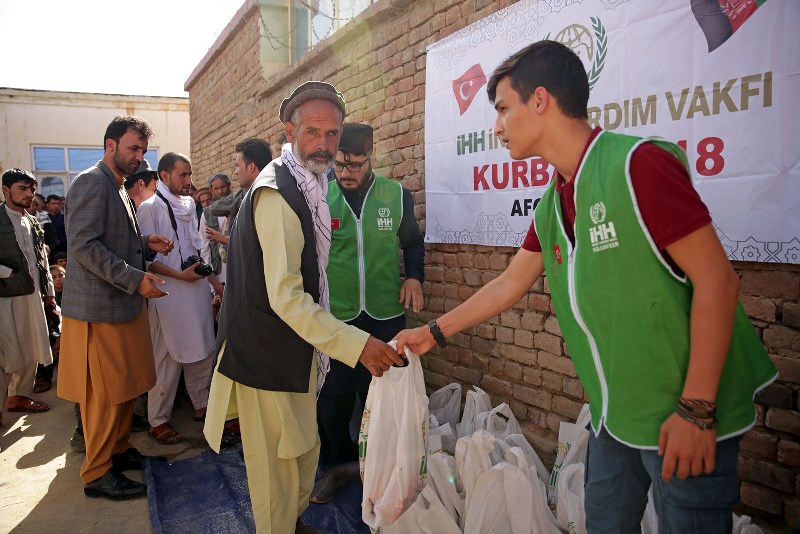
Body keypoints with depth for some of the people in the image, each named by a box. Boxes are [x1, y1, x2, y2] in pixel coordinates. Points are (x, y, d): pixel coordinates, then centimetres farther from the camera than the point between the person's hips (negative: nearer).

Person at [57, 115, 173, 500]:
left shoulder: (117, 189, 18)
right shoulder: (91, 182, -12)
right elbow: (84, 245, -21)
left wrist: (145, 243, 7)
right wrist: (135, 278, -23)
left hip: (125, 306, 9)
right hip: (100, 308, -9)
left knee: (127, 387, 17)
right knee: (105, 394, 1)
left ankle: (118, 449, 32)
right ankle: (97, 472, 15)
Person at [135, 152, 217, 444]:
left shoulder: (189, 204, 14)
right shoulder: (150, 207, -7)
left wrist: (215, 283, 15)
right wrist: (180, 275, -17)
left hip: (197, 288, 7)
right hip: (169, 293, -7)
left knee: (202, 351, 13)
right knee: (167, 358, -1)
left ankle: (201, 404, 29)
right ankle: (158, 420, 12)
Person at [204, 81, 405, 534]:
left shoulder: (309, 184, 11)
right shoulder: (277, 193, -22)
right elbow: (285, 297, -28)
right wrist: (357, 344, -30)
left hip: (295, 348, 10)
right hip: (269, 355, -10)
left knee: (303, 448, 24)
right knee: (278, 463, 6)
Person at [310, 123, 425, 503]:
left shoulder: (397, 195, -1)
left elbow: (413, 242, 13)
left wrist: (414, 276, -4)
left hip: (385, 317, 1)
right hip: (333, 317, 0)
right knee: (331, 401, 11)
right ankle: (335, 466, 35)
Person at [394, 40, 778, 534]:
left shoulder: (637, 164, -19)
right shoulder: (552, 204, 6)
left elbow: (717, 280, -19)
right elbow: (511, 284, 15)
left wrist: (696, 410, -19)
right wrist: (435, 332, 17)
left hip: (684, 418, -7)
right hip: (615, 414, 8)